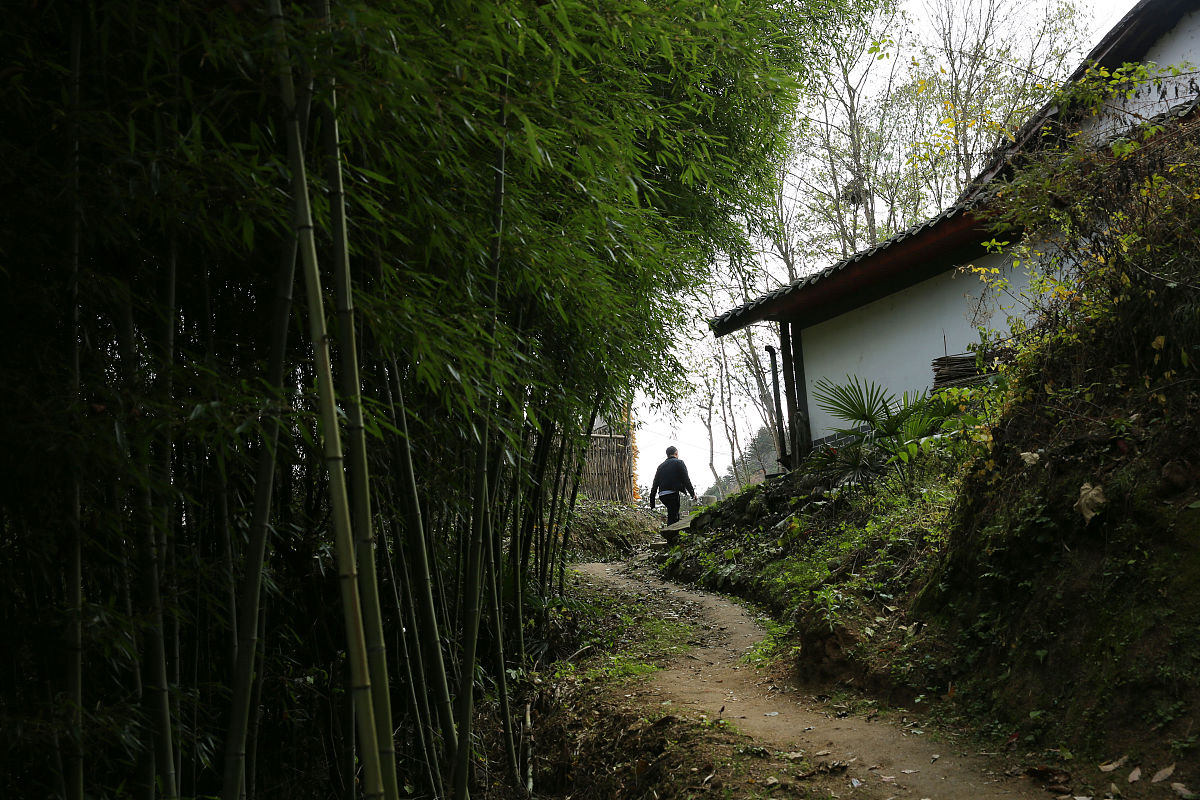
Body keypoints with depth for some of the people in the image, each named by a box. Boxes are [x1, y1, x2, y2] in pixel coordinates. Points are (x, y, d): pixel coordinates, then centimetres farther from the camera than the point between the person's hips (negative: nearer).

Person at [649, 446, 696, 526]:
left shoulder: (661, 466, 18)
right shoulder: (679, 462, 2)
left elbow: (655, 484, 15)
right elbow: (686, 480, -7)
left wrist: (652, 500, 17)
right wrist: (692, 493, -4)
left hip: (662, 495, 6)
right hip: (674, 493, -6)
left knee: (672, 514, 19)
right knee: (673, 517, -7)